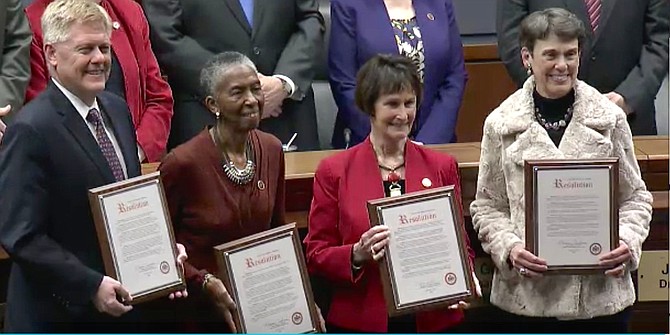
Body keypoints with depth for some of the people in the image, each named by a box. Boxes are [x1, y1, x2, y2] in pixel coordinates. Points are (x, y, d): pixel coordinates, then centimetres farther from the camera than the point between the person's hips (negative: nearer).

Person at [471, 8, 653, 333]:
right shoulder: (501, 123, 1)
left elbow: (634, 197, 8)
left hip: (600, 291, 0)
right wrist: (509, 248, -13)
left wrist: (628, 242, -11)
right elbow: (488, 205, 5)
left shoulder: (610, 118, 2)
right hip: (527, 295, 0)